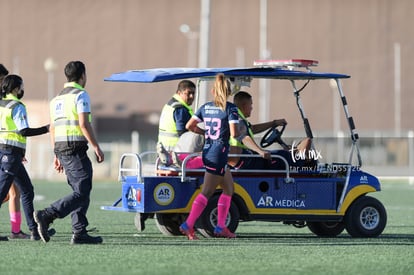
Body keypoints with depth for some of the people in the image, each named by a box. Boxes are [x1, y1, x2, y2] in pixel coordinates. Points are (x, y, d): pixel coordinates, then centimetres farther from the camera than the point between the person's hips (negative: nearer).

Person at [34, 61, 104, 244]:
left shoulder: (57, 98, 18)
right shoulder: (80, 95, -7)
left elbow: (52, 128, 18)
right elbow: (84, 124, -16)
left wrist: (57, 155, 21)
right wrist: (96, 147, -13)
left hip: (61, 148, 9)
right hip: (76, 149, -9)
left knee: (80, 191, 12)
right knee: (81, 193, -10)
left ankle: (80, 233, 6)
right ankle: (46, 216, -22)